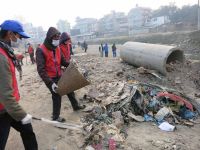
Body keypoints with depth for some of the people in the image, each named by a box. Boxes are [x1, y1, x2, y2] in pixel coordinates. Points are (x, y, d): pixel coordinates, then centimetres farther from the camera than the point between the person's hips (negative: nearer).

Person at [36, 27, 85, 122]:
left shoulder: (57, 48, 2)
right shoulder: (41, 50, -20)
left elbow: (62, 61, 12)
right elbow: (41, 70, -25)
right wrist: (50, 83, -32)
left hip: (59, 76, 7)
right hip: (50, 79, -7)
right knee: (57, 96, 0)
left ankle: (75, 106, 42)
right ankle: (55, 117, 22)